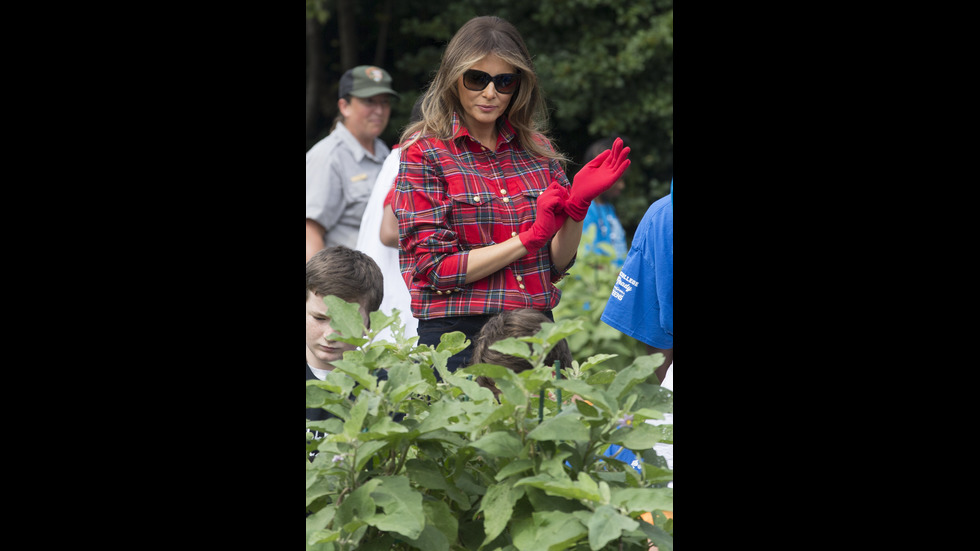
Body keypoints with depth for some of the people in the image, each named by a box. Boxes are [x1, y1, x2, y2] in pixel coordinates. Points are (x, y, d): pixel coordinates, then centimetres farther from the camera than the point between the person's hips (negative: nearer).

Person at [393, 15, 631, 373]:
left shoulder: (537, 148, 8)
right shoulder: (423, 152, -4)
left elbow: (558, 265, 9)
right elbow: (433, 269, -11)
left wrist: (578, 205, -9)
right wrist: (528, 239, -16)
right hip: (458, 334, -4)